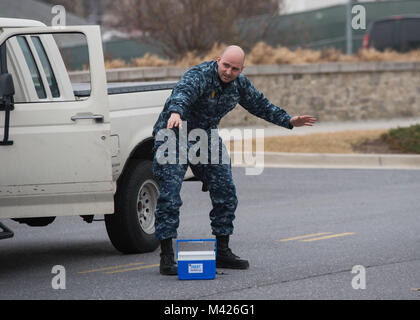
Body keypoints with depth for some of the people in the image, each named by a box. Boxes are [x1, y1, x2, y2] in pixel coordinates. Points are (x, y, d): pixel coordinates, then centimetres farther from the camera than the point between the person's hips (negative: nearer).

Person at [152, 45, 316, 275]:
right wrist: (175, 113, -66)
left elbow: (260, 105, 17)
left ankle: (222, 252, 17)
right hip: (174, 136, -7)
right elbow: (182, 92, -45)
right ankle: (167, 258, -13)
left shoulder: (240, 85, 0)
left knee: (225, 194, 5)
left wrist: (288, 121, 13)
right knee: (169, 196, -15)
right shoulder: (199, 76, -24)